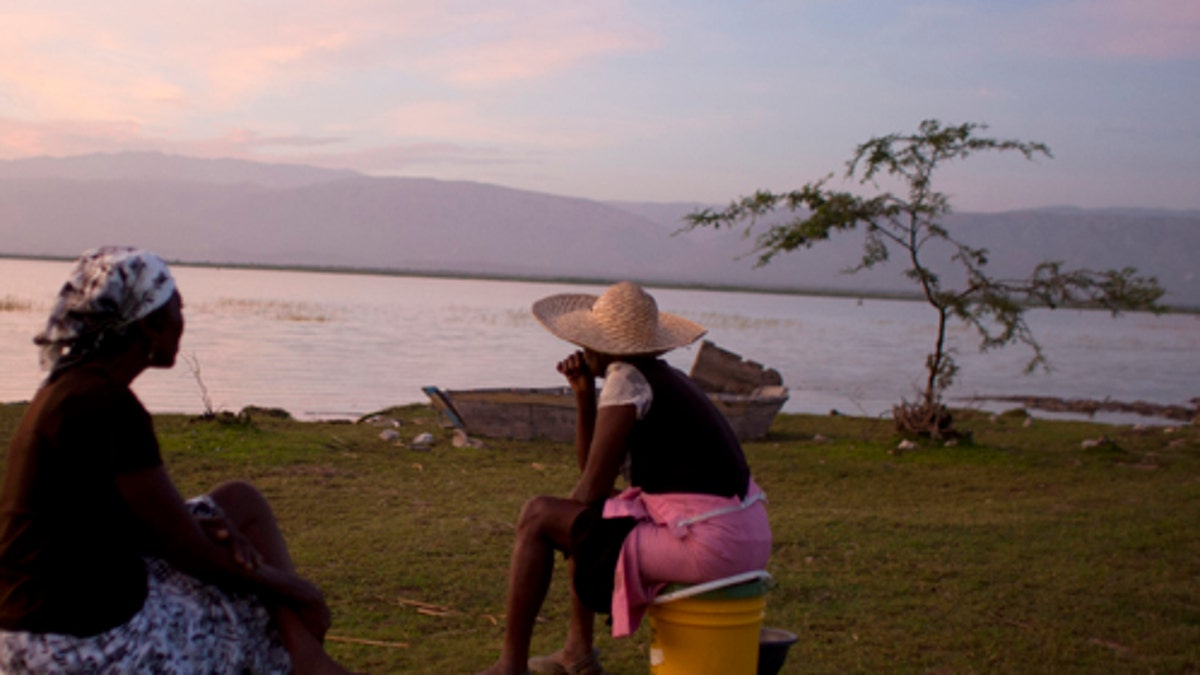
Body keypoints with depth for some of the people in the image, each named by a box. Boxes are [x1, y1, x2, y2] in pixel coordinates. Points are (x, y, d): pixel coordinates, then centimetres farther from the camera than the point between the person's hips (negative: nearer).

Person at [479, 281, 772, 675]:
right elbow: (592, 468, 20)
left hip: (704, 546, -10)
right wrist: (583, 392, 10)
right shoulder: (661, 378, 15)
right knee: (583, 515, 28)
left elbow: (593, 490, -11)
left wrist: (551, 517, 9)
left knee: (537, 517, 0)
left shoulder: (626, 378, -12)